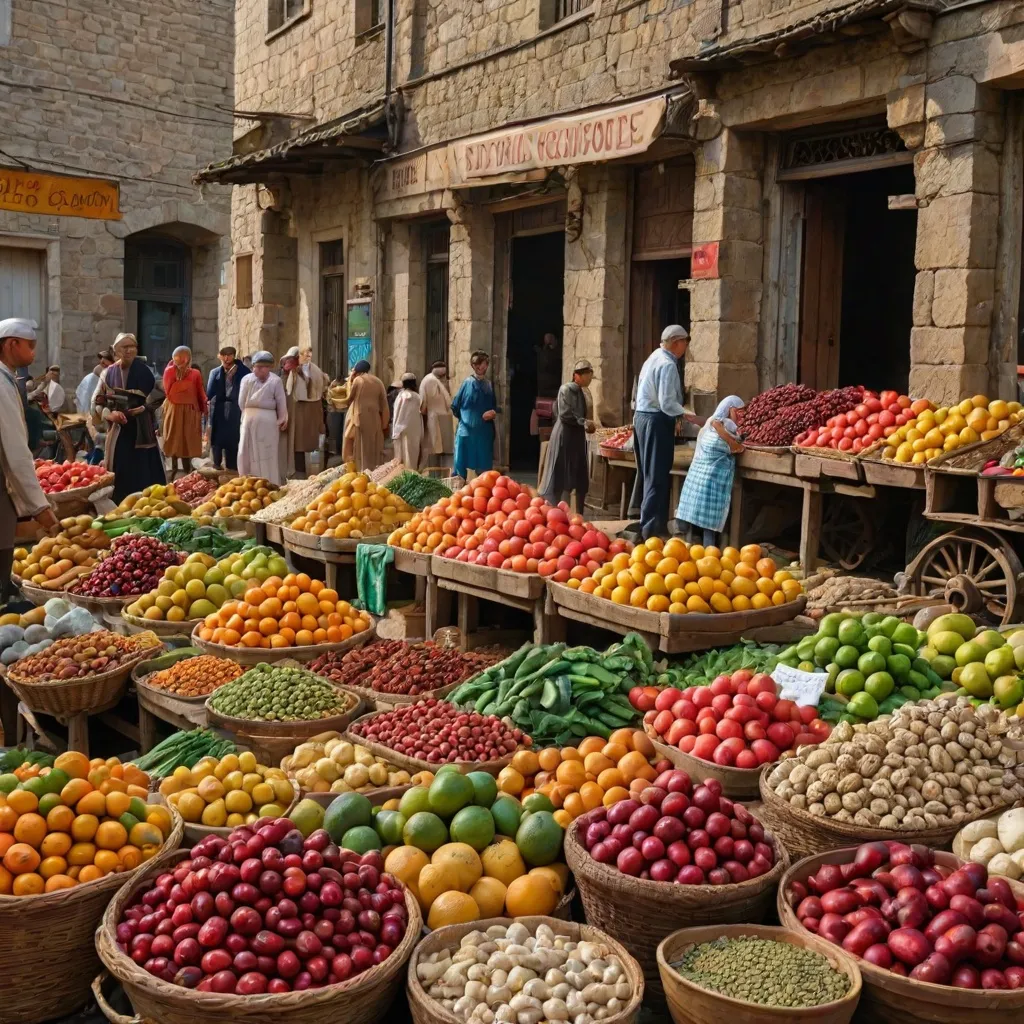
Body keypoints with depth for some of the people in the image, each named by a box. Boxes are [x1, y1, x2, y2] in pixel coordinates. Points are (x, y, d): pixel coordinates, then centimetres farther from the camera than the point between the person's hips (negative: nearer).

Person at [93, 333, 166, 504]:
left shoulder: (143, 371, 0)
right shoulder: (108, 374, 2)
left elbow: (158, 395, 7)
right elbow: (97, 403, 6)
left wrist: (145, 407, -8)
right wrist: (110, 414, -11)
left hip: (142, 429, -1)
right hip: (118, 429, 1)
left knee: (144, 469, 0)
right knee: (120, 471, 0)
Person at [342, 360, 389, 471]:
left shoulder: (358, 380, -6)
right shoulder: (378, 381, 5)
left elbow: (350, 396, 5)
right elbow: (384, 403, 5)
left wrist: (350, 380, 9)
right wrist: (384, 422, 9)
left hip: (360, 417, -3)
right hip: (374, 418, 4)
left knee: (361, 446, 1)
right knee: (374, 445, 9)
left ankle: (361, 469, 0)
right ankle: (375, 469, 9)